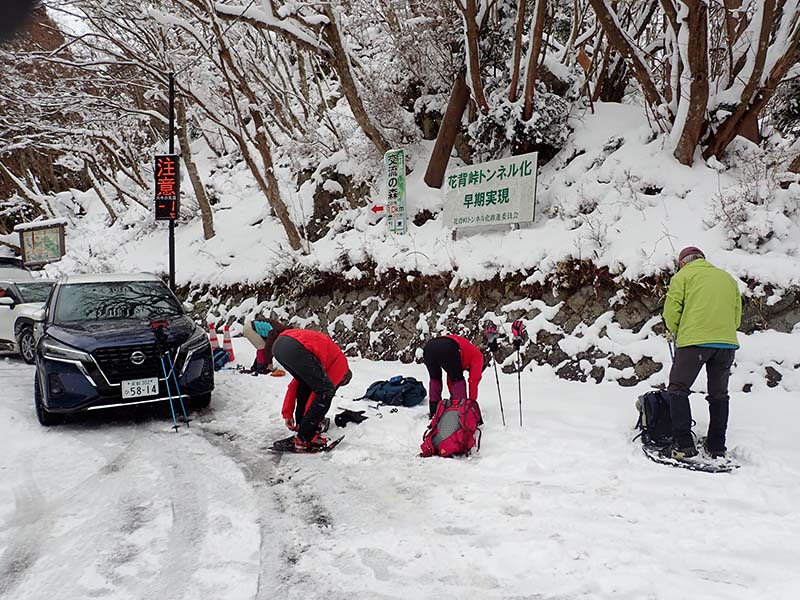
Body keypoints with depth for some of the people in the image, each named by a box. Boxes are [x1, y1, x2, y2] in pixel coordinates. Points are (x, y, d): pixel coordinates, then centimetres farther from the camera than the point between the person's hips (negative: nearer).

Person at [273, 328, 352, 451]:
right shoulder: (341, 364, 20)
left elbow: (293, 386, 37)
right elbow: (323, 391, 13)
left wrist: (287, 414, 37)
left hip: (278, 344, 9)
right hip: (296, 348, -9)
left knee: (306, 384, 30)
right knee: (326, 391, 6)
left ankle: (302, 428, 30)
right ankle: (305, 439, 7)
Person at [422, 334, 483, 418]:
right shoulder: (478, 355, 27)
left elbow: (450, 378, 44)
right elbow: (474, 380, 20)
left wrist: (453, 397, 47)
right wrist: (472, 401, 25)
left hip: (428, 346, 7)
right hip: (447, 349, -6)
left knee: (435, 379, 28)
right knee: (458, 380, 17)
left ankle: (433, 412, 27)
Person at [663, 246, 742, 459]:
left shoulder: (683, 276, 8)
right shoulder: (728, 278, 23)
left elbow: (671, 310, -1)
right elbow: (737, 315, 21)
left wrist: (673, 332, 15)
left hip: (694, 340, -5)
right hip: (727, 342, 5)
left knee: (678, 390, 3)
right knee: (719, 394, 16)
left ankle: (684, 444, -4)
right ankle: (717, 447, 19)